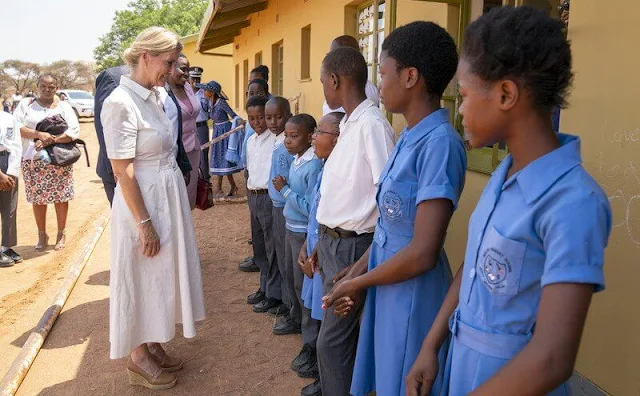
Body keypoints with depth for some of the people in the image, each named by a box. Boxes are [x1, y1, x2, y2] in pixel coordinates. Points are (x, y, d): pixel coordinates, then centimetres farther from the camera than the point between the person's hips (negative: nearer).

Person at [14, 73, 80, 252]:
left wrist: (50, 141, -18)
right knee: (37, 199, 6)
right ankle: (42, 234, 20)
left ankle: (61, 233, 17)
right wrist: (38, 134, -18)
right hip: (32, 160, 1)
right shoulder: (26, 103, 7)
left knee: (60, 197, 3)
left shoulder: (64, 107, 5)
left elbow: (74, 131, -6)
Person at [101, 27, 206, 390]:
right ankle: (138, 358, 26)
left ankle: (153, 345, 36)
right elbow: (123, 172, -20)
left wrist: (173, 207, 17)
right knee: (143, 280, 6)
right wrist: (145, 224, -20)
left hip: (169, 199, 9)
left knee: (162, 276, 18)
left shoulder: (154, 97, 7)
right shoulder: (121, 103, -19)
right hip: (143, 204, -8)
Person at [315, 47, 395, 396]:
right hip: (332, 240, 9)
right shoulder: (347, 123, 10)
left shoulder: (371, 124, -19)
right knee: (344, 332, 20)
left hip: (352, 245, -9)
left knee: (333, 340, 2)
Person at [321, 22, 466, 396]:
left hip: (413, 293, -8)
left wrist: (358, 282, -12)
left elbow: (423, 253, -25)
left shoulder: (439, 143, -24)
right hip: (390, 285, 8)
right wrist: (357, 272, 4)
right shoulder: (411, 137, 4)